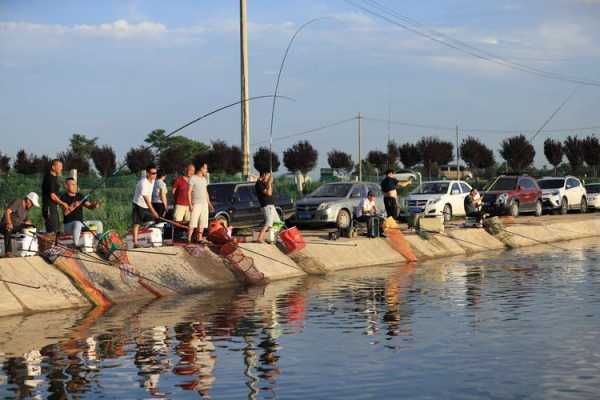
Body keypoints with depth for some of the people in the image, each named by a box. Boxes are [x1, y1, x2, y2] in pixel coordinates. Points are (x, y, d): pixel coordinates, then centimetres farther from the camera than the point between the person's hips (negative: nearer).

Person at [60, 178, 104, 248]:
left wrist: (94, 205, -19)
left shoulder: (80, 196, 13)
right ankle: (76, 246, -36)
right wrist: (73, 206, -36)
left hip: (81, 223, 7)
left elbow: (89, 206, 4)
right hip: (68, 225, -7)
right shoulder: (64, 197, -5)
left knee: (98, 223, -2)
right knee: (77, 223, -39)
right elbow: (65, 212, -18)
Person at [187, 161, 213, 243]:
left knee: (202, 224, 5)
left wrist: (209, 204, 18)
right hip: (196, 204, -7)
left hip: (204, 204, 7)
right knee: (193, 223, -12)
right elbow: (189, 192, -9)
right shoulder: (193, 178, -6)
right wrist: (190, 205, -16)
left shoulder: (204, 179, 16)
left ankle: (199, 239, 9)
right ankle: (188, 239, -12)